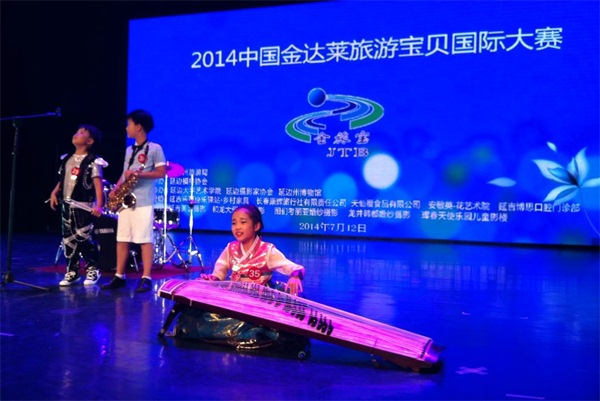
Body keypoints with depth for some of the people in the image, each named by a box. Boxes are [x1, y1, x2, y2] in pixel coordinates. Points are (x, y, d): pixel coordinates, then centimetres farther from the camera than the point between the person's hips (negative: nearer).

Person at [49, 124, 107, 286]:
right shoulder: (67, 159, 13)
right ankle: (72, 272, 17)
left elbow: (98, 184, -18)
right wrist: (54, 192, 3)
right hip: (66, 205, 7)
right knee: (68, 239, 8)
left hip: (84, 206, -7)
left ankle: (92, 270, 11)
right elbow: (62, 180, 20)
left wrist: (99, 205, -28)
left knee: (84, 239, -7)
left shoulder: (93, 162, -9)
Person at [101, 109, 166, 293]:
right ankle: (119, 277, 15)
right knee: (122, 239, 8)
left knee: (145, 239, -6)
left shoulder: (155, 148, -3)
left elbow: (161, 172, -9)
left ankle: (146, 278, -2)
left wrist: (138, 174, -18)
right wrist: (115, 189, 4)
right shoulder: (129, 150, 18)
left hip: (143, 201, -7)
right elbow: (125, 174, 21)